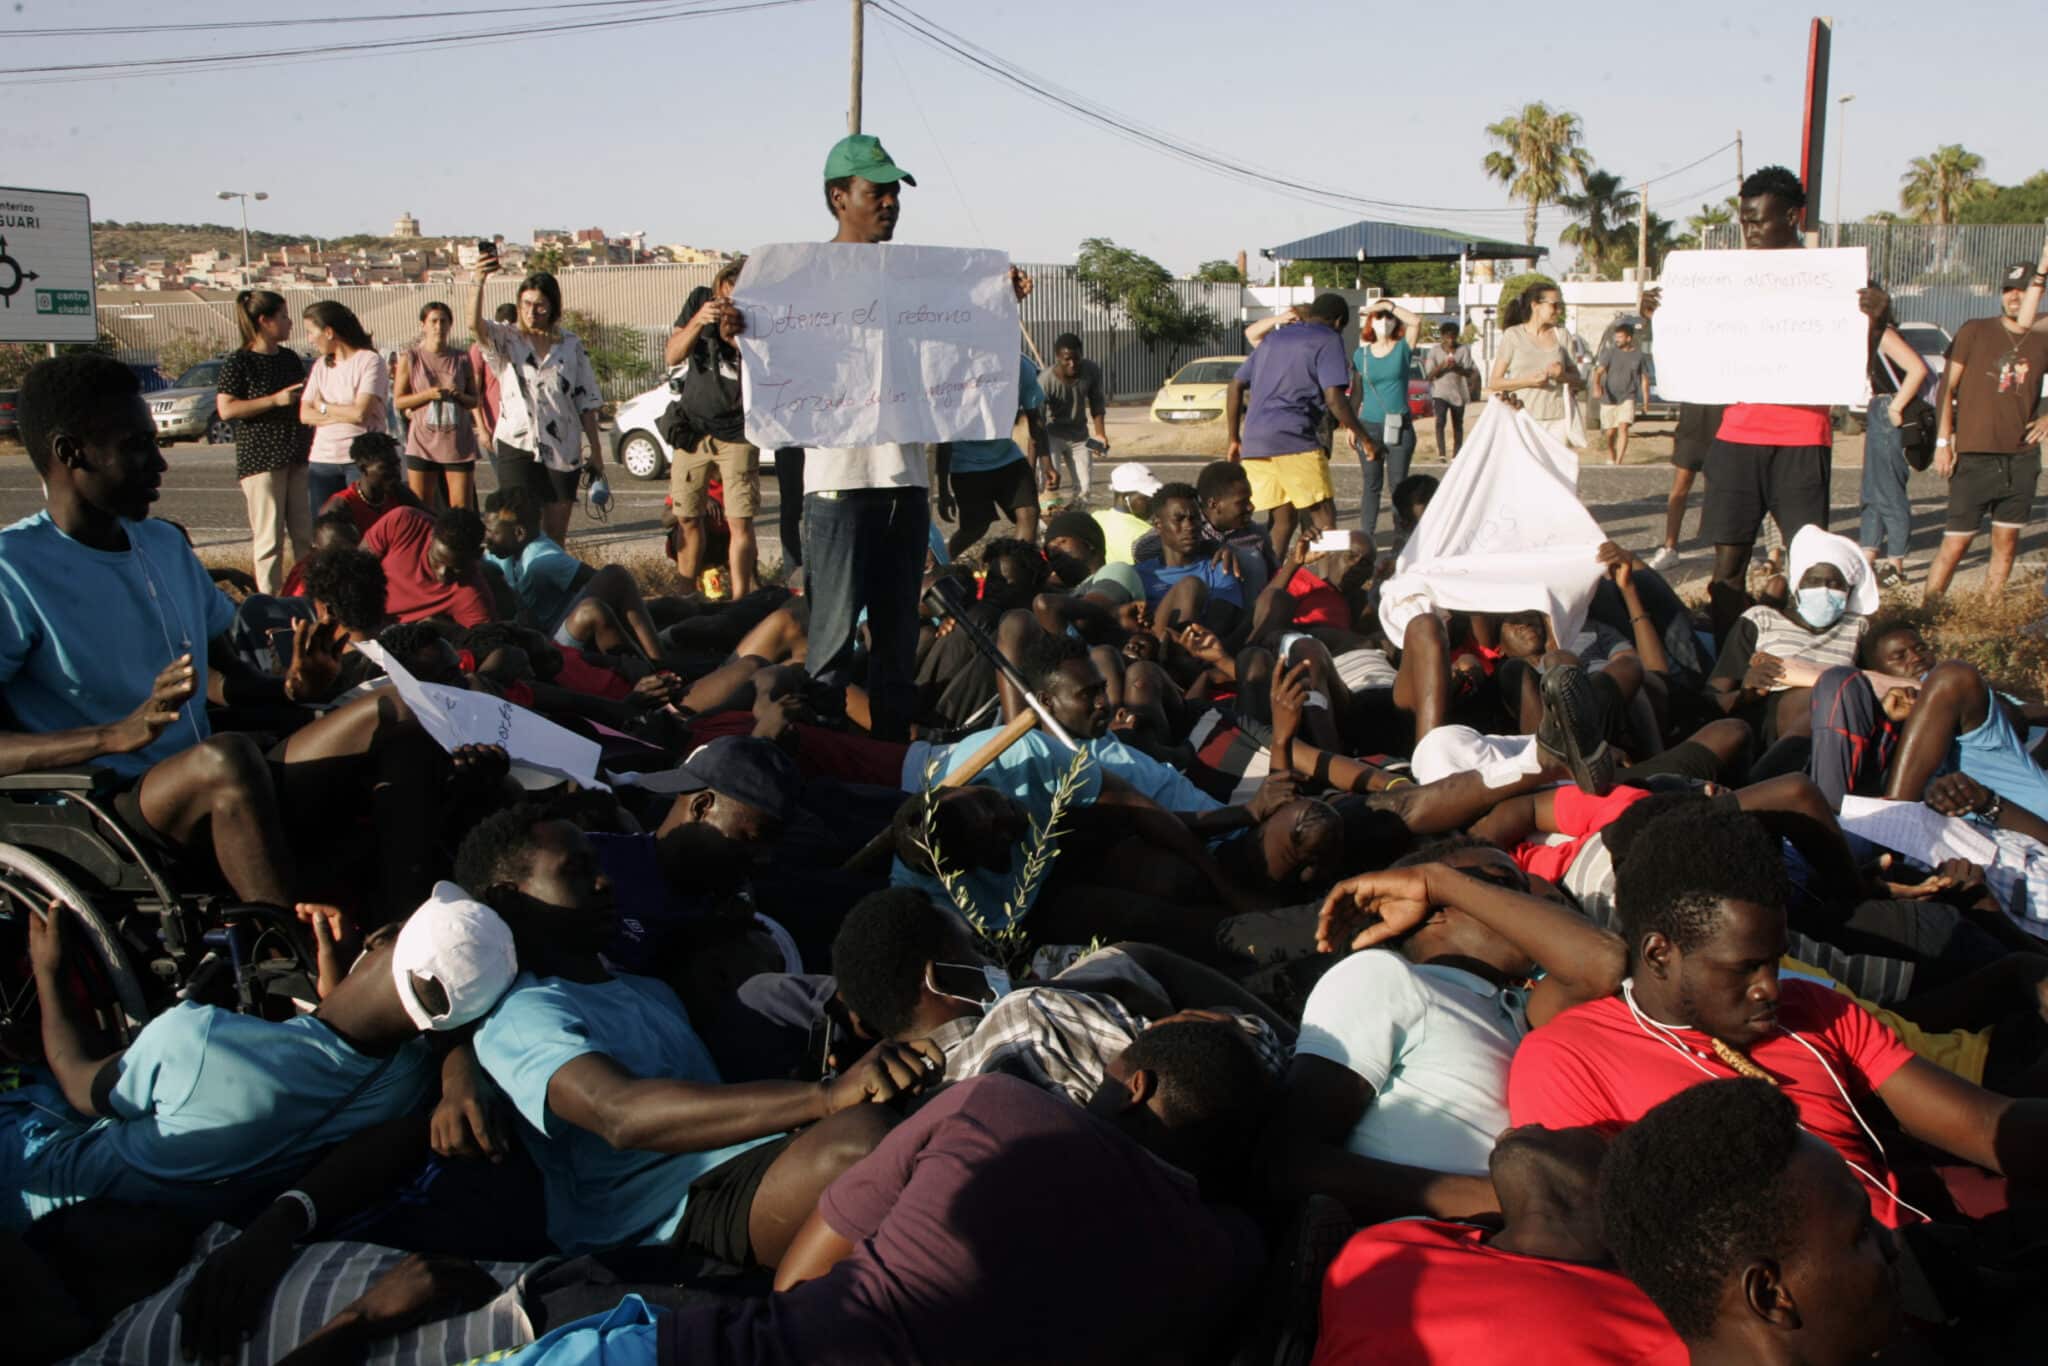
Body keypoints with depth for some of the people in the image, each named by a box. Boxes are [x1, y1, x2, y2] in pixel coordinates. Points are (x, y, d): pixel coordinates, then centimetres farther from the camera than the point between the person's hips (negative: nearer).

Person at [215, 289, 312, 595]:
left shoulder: (290, 358, 14)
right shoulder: (239, 363, -6)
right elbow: (226, 408, -13)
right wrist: (275, 400, -16)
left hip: (297, 456, 6)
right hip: (261, 458, -6)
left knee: (306, 535, 7)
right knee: (269, 537, -4)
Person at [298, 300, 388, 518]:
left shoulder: (369, 360, -4)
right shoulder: (321, 366, 14)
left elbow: (361, 412, -15)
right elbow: (305, 414, 4)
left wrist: (324, 407, 1)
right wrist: (344, 414, -10)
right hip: (323, 459, 6)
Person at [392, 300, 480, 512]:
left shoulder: (461, 359, 7)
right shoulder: (410, 357, 3)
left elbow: (475, 401, 12)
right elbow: (398, 401, 1)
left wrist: (459, 395, -10)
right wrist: (428, 394, -13)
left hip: (459, 443, 1)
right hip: (423, 442, -1)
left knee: (463, 510, -2)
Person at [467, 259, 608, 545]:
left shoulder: (571, 345, 8)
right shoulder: (506, 340, 3)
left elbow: (586, 402, 10)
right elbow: (475, 325, -20)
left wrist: (596, 450, 6)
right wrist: (479, 283, -37)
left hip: (563, 450, 2)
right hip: (518, 448, -2)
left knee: (556, 536, 6)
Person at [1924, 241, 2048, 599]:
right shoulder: (1974, 332, 1)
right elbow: (1947, 386, 0)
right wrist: (1942, 440, -8)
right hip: (1974, 456, -4)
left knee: (2006, 542, 6)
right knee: (1956, 541, -6)